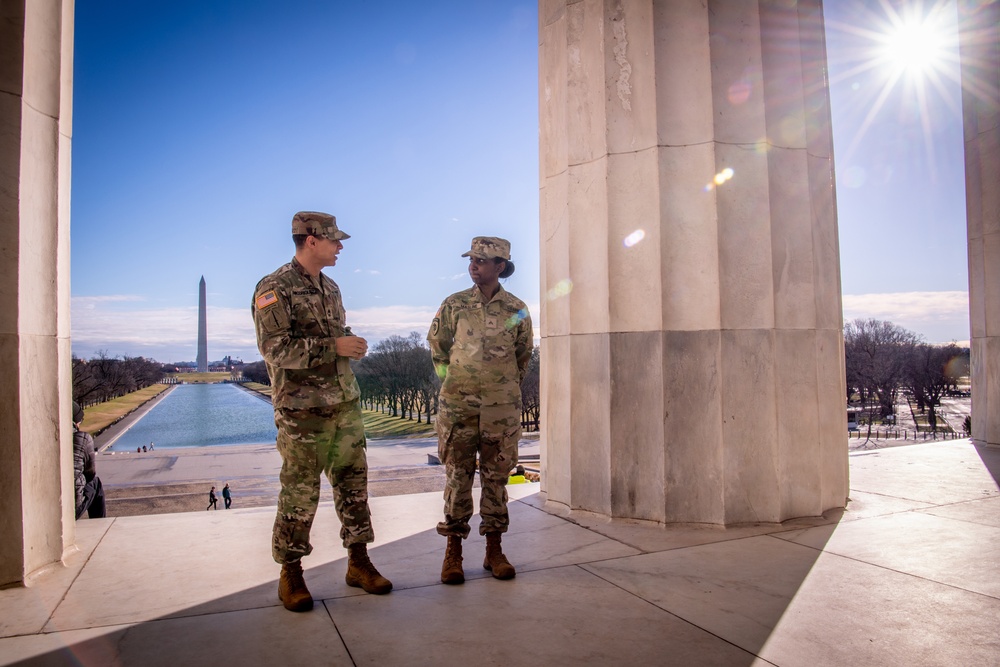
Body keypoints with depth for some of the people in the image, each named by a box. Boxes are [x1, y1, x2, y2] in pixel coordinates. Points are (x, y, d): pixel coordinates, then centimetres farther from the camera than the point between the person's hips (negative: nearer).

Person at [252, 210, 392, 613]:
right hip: (303, 411, -7)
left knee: (353, 482, 10)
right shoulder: (275, 289, -9)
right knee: (300, 494, 2)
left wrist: (352, 344, 5)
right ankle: (290, 574, 19)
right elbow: (275, 348, -19)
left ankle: (358, 563, 23)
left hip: (344, 404, 7)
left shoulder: (330, 288, 15)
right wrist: (333, 346, -20)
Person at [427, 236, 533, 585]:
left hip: (502, 406, 1)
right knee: (458, 475, 4)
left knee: (496, 476, 7)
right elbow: (437, 346, 13)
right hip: (458, 404, 0)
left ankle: (494, 551, 19)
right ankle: (453, 552, 14)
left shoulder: (517, 309, 2)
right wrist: (451, 381, 12)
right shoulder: (454, 305, 1)